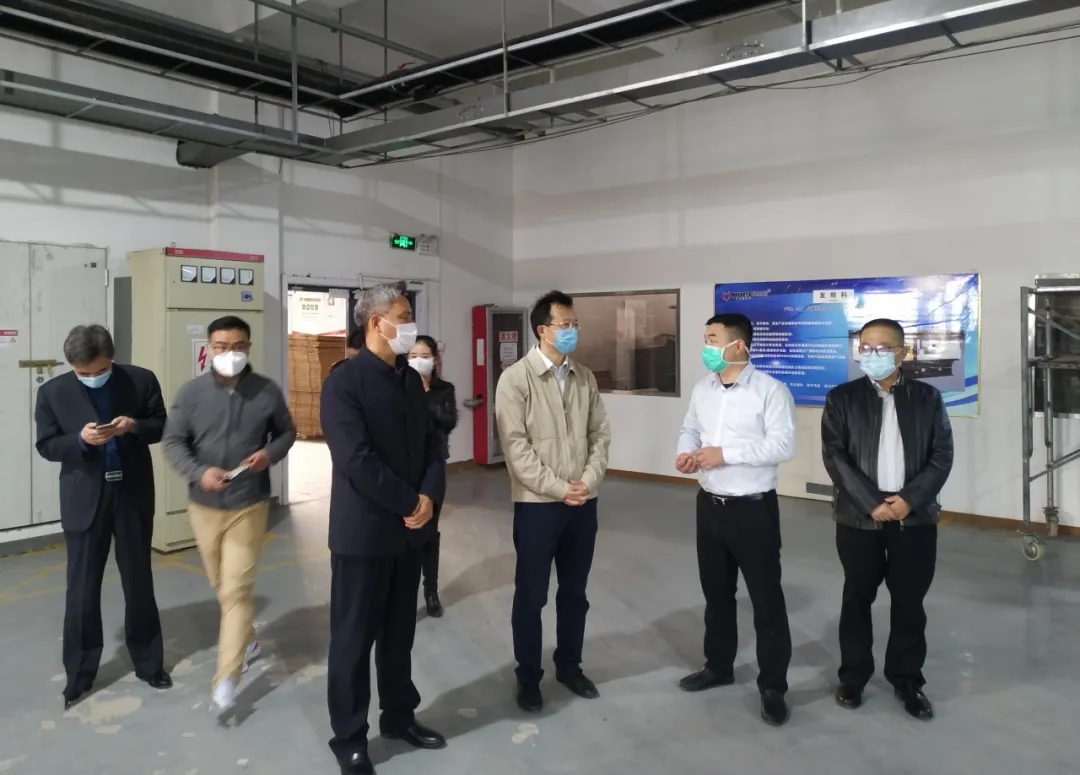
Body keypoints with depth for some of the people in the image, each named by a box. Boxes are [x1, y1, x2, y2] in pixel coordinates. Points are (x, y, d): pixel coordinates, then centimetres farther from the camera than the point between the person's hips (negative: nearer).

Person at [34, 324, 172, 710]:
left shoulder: (142, 380, -4)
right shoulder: (53, 392, -3)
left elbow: (162, 426, 2)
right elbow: (46, 446, -2)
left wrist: (135, 426, -18)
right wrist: (80, 439, -21)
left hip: (133, 494, 1)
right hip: (84, 499, 0)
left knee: (139, 582, 12)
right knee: (82, 589, 6)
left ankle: (148, 661, 28)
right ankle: (79, 674, 22)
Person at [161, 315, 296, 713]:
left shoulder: (267, 391, -7)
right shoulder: (191, 392, -6)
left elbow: (287, 432, 6)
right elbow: (172, 442, -3)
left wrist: (270, 454, -15)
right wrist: (198, 473, -20)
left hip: (249, 505, -3)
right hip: (203, 505, 3)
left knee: (236, 589, -6)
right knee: (220, 585, 19)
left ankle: (226, 677, 1)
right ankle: (247, 638, 44)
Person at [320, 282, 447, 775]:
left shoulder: (411, 379, 9)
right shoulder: (344, 381, -14)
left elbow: (433, 442, 9)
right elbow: (357, 460, -22)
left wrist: (430, 496, -7)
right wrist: (410, 503, -15)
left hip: (410, 529, 7)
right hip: (364, 531, -6)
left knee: (399, 631, 19)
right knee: (354, 637, 8)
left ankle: (399, 716, 35)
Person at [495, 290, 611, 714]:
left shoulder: (585, 377, 7)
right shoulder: (516, 378, -9)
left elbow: (600, 433, 7)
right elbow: (515, 446, -15)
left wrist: (589, 480, -8)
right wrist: (558, 488, -17)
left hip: (583, 503, 5)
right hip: (537, 504, -5)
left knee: (575, 591, 16)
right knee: (531, 595, 8)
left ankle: (569, 666, 35)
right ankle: (528, 677, 25)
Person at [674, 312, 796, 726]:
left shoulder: (770, 390, -14)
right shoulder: (702, 389, 6)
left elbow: (783, 445, -20)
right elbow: (689, 428, 16)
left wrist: (725, 453, -24)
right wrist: (685, 453, -6)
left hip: (753, 508, -6)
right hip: (710, 504, 6)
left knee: (766, 597, 5)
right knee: (716, 592, 19)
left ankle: (772, 686, 19)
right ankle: (718, 666, 37)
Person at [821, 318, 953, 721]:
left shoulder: (928, 397, 4)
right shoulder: (841, 398, -1)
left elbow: (942, 455, 1)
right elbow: (834, 456, -8)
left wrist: (910, 499, -12)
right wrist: (873, 504, -15)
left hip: (916, 519, 1)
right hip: (858, 519, -1)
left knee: (910, 603, 11)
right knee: (857, 600, 11)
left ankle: (907, 679, 27)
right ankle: (853, 675, 26)